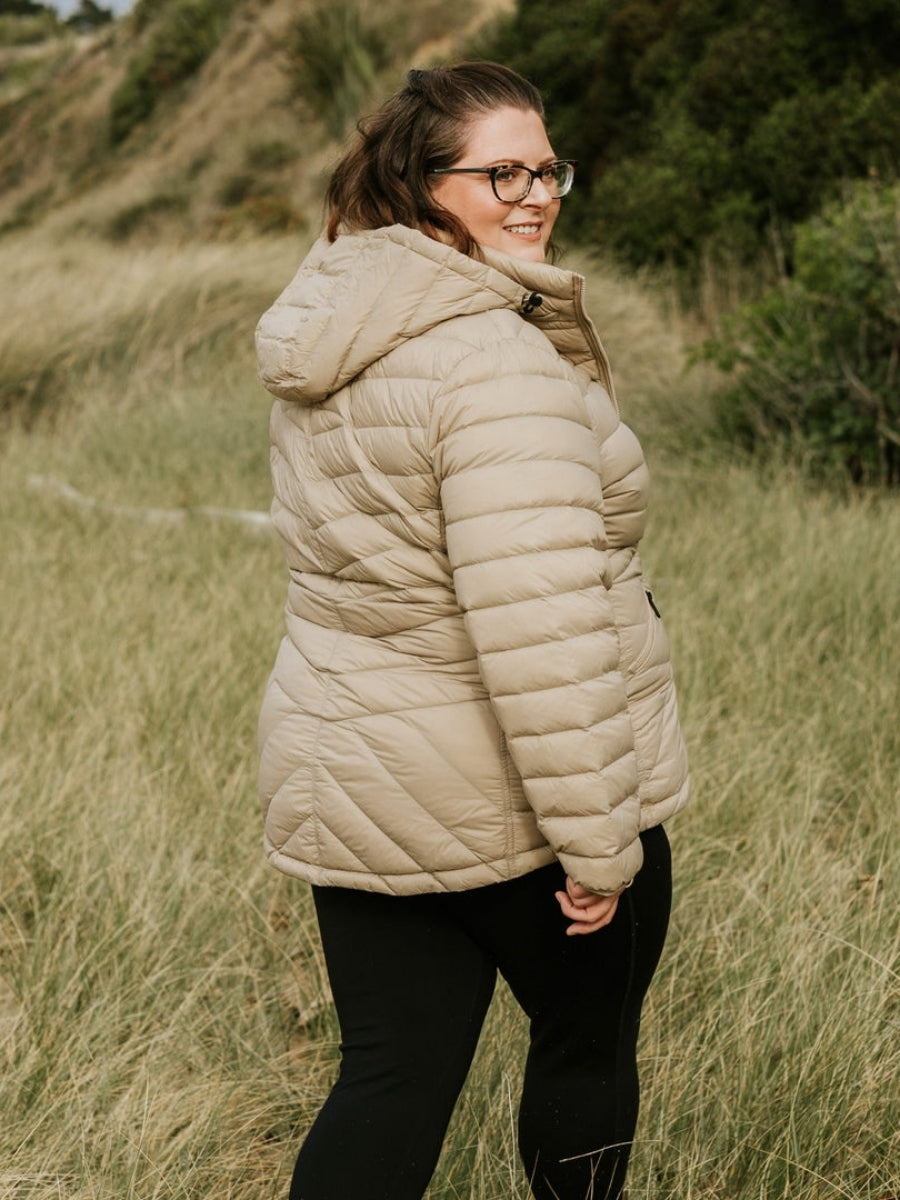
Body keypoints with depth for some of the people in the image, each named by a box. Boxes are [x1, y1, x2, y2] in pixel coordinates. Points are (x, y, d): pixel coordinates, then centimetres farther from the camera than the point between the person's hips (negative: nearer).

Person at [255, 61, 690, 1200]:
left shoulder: (328, 347, 7)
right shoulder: (497, 362, -22)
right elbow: (541, 628, -27)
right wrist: (597, 840, -21)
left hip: (344, 783, 7)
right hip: (506, 802, -7)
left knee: (391, 1081, 12)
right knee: (587, 1046, 17)